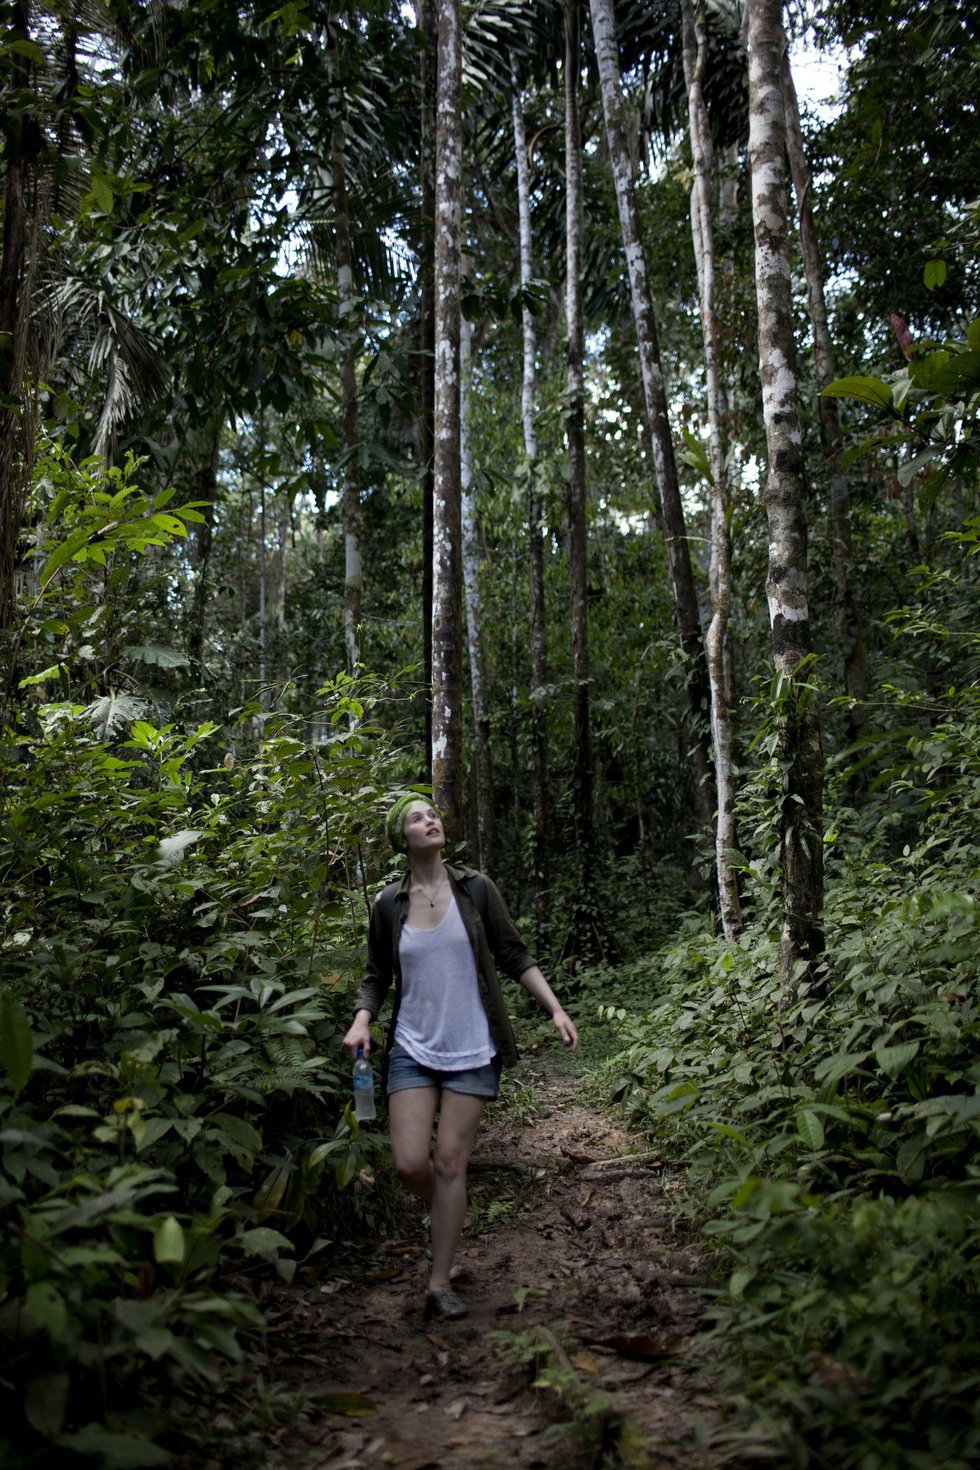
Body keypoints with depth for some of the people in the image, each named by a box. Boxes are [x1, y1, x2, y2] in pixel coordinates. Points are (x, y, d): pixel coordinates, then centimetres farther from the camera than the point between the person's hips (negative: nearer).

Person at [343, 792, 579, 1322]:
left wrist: (555, 1009, -3)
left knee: (449, 1162, 0)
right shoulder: (388, 904, 0)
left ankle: (439, 1285, 15)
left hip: (472, 1050, -1)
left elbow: (514, 955, 4)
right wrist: (361, 1020, -8)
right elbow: (376, 976, 10)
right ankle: (446, 1213, 31)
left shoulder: (475, 889, -2)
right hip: (412, 1049, 1)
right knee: (409, 1164, -5)